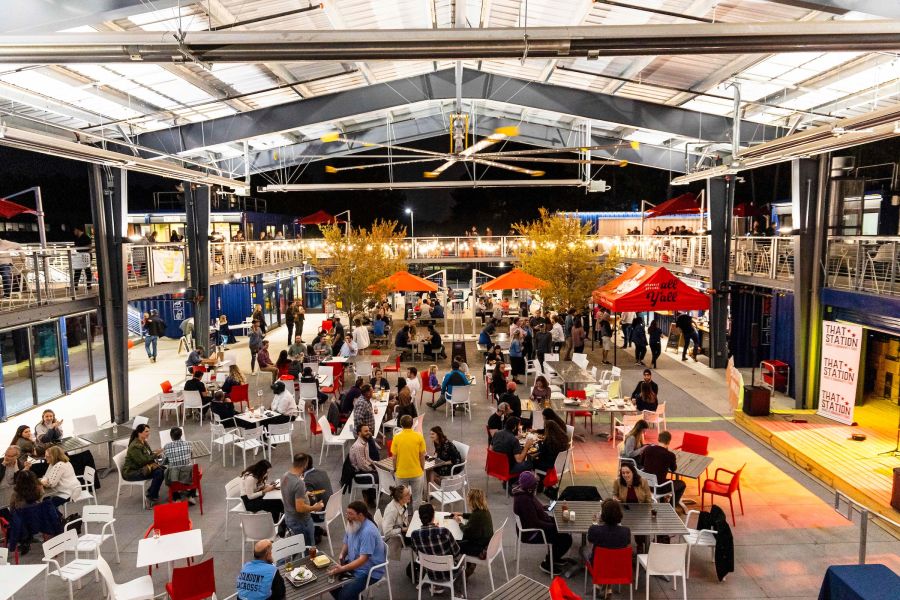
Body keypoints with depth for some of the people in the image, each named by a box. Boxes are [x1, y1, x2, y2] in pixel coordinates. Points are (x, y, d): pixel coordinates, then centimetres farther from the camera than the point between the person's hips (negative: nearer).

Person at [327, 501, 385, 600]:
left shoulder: (368, 531, -28)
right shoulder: (353, 524, -1)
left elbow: (363, 559, -31)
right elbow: (346, 543, 16)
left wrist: (342, 569, -38)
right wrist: (342, 555, -4)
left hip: (369, 571, -9)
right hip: (353, 563, 9)